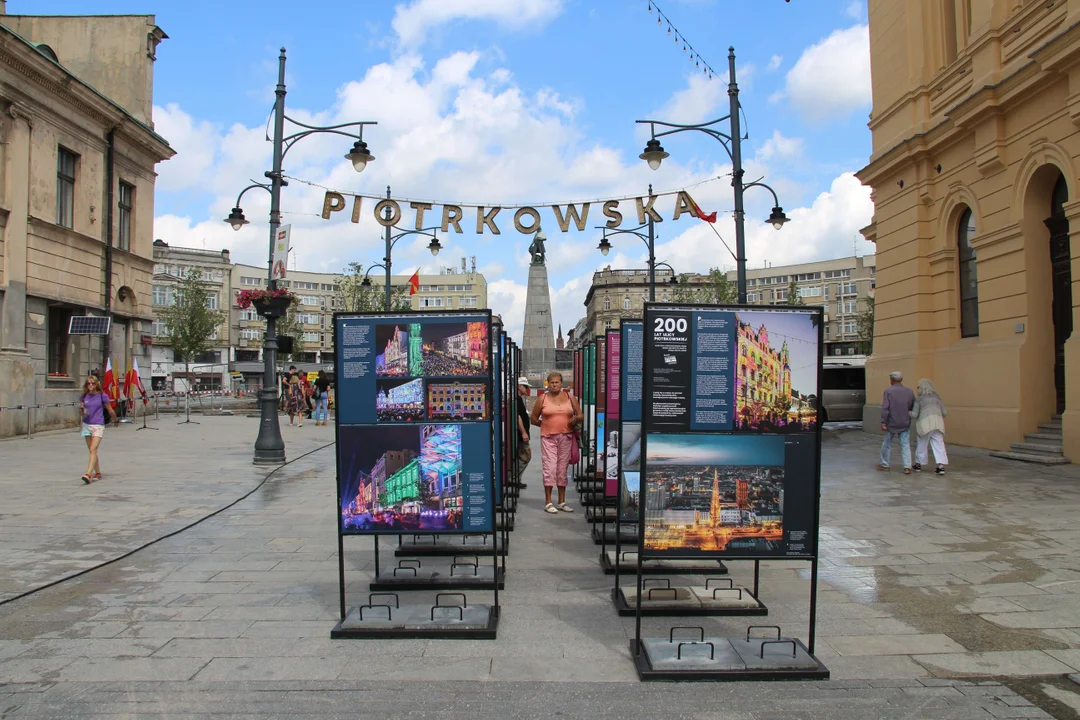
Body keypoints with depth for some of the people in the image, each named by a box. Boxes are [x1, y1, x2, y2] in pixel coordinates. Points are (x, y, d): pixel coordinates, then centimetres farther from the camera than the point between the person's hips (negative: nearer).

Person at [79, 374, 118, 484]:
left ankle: (88, 474, -24)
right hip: (86, 425, 5)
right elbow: (81, 410, 14)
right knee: (92, 451, 12)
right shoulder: (84, 396, 5)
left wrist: (116, 420, 18)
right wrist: (82, 411, -9)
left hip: (98, 425, -5)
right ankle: (98, 473, 24)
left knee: (93, 450, -16)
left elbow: (110, 410, 6)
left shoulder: (102, 396, -4)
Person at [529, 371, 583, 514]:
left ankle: (562, 502, 16)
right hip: (548, 438, -2)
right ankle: (548, 502, -1)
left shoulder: (570, 397, 9)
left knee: (562, 469, 7)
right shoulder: (543, 398, 4)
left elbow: (580, 416, 11)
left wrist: (575, 419, -9)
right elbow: (533, 419, 11)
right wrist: (545, 425, 4)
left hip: (566, 437, 2)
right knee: (550, 467, -8)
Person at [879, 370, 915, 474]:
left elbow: (885, 408, -15)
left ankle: (884, 465, 21)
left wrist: (883, 422, -14)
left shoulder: (888, 391, -8)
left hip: (892, 423, -2)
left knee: (887, 443, 12)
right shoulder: (909, 391, 3)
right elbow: (913, 408, 7)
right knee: (905, 445, 5)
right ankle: (907, 467, -4)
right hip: (905, 423, 3)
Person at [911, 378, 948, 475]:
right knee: (938, 444, 2)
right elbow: (944, 413, 12)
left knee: (921, 444, 11)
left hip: (925, 423, -3)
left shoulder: (919, 398, 1)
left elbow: (914, 414, -2)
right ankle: (941, 465, -9)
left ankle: (918, 464, 23)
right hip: (938, 423, 3)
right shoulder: (937, 397, 13)